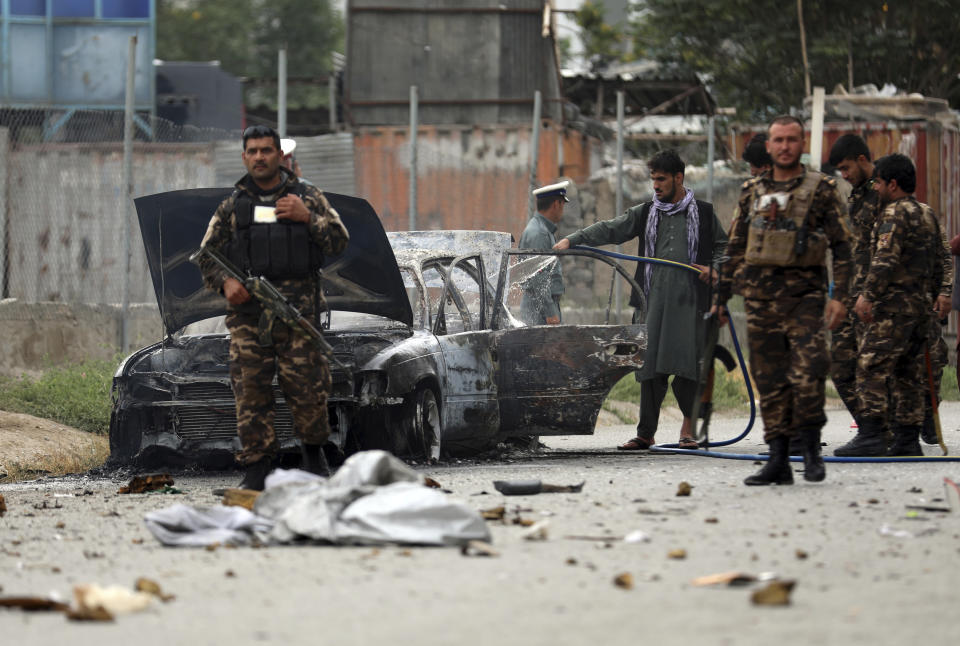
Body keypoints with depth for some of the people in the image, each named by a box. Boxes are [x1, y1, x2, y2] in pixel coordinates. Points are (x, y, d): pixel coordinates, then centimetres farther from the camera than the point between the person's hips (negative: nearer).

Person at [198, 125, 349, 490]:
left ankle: (313, 451, 19)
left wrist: (307, 217, -8)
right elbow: (207, 256, 16)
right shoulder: (232, 207, 14)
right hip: (247, 313, 1)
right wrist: (225, 283, -3)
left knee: (309, 388, -5)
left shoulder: (308, 198, 12)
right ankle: (257, 467, 1)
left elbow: (339, 242, 6)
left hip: (298, 312, -1)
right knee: (251, 391, -4)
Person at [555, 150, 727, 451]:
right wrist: (573, 240, -7)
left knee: (686, 362, -10)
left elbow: (723, 245, 18)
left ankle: (688, 427, 3)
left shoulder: (703, 213, 10)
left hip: (689, 301, -2)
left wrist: (714, 270, -2)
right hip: (653, 299, 2)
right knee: (650, 367, 1)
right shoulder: (645, 214, 14)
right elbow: (610, 230, 5)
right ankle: (646, 433, 5)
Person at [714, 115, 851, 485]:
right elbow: (735, 247, 19)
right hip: (759, 294, 4)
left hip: (804, 292, -4)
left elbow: (841, 246, 2)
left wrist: (839, 295, -7)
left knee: (808, 371, -17)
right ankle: (778, 461, 6)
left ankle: (811, 449, 0)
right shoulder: (752, 192, 13)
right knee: (770, 379, 3)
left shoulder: (821, 189, 3)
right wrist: (721, 296, 15)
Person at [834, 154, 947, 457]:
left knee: (872, 369, -10)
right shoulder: (928, 215, 18)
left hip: (893, 306, -9)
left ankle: (871, 435, -18)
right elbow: (938, 264, 22)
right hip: (920, 306, 9)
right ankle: (908, 440, 10)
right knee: (910, 375, 10)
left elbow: (886, 259, -21)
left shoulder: (894, 214, -10)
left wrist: (867, 295, -23)